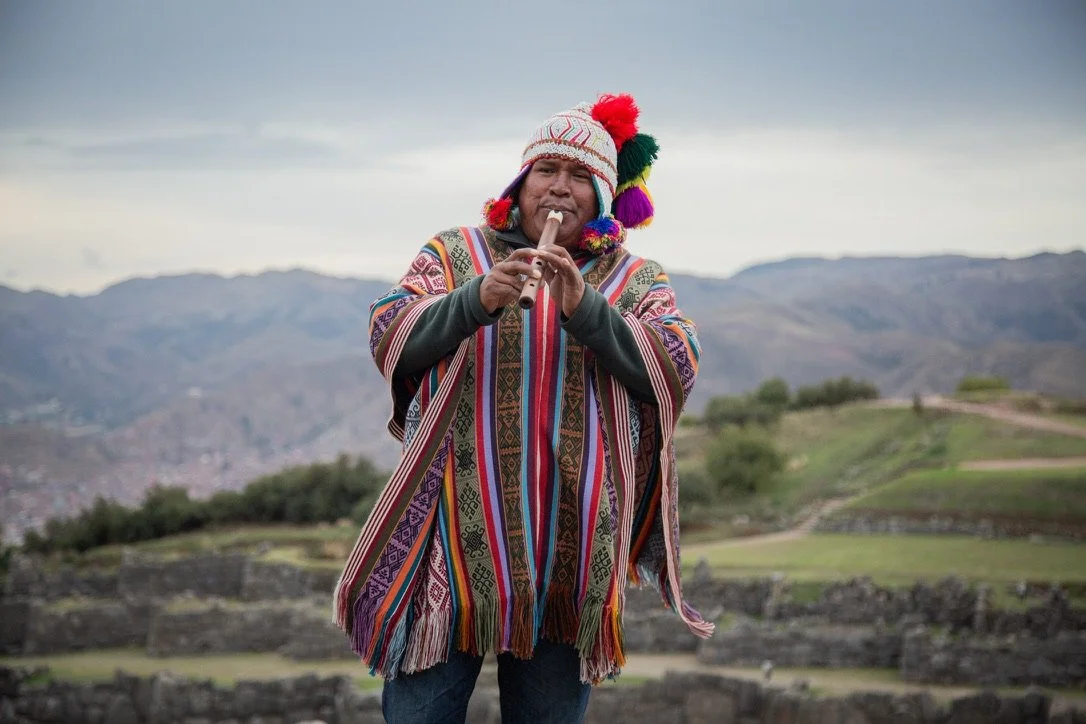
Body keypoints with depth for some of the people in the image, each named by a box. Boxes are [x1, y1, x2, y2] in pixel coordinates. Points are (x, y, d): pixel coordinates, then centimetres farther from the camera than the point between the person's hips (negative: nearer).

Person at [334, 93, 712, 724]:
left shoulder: (638, 281, 13)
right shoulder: (455, 255, 12)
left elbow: (677, 370, -3)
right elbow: (389, 336, -1)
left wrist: (584, 309, -15)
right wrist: (479, 300, -17)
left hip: (571, 550, 1)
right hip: (458, 537, -1)